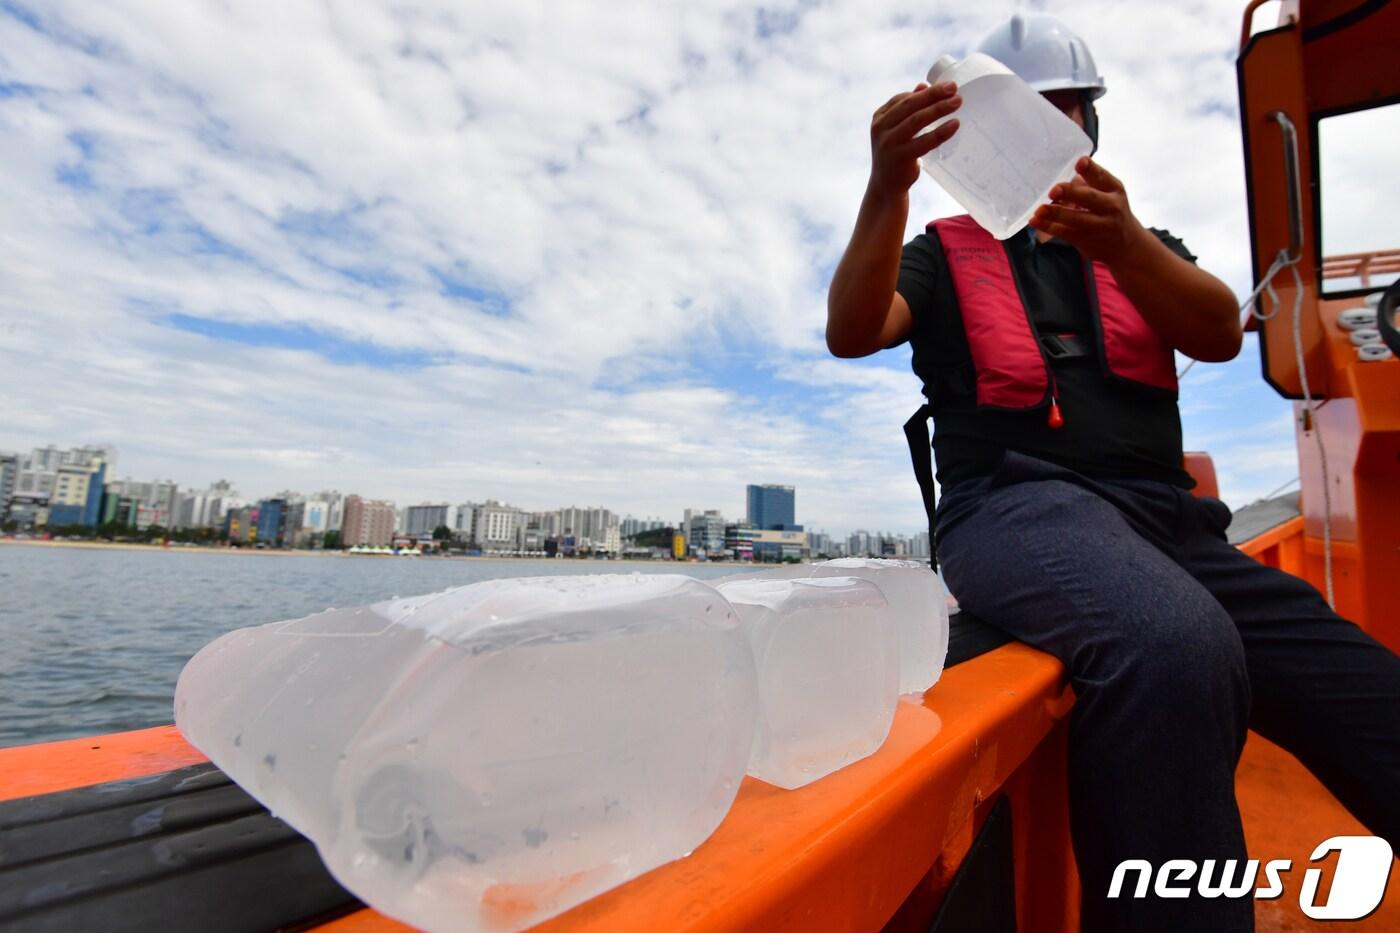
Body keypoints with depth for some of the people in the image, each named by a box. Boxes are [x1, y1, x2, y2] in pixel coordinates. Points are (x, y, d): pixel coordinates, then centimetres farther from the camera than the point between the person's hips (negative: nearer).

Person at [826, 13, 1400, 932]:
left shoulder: (1144, 245, 26)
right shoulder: (945, 252, 17)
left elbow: (1221, 333, 5)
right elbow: (851, 335, -3)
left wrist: (1121, 244, -15)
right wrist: (889, 186, -18)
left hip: (1168, 519, 5)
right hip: (1017, 505, -4)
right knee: (1174, 646, -36)